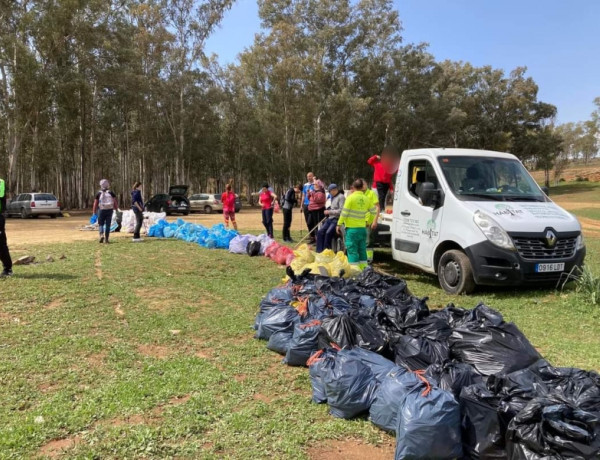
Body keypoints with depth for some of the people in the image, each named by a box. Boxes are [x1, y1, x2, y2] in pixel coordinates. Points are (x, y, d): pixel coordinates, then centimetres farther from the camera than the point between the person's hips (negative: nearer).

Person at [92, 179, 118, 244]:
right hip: (109, 210, 1)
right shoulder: (111, 193, 1)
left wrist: (94, 212, 6)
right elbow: (116, 202, -2)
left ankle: (101, 235, -13)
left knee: (100, 224, 12)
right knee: (108, 225, 6)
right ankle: (106, 239, 7)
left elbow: (95, 204, 0)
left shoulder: (98, 194, -1)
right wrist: (116, 209, 9)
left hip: (101, 210, -1)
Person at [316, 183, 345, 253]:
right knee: (320, 232, -8)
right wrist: (328, 211, 9)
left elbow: (341, 211, -16)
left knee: (328, 233, -25)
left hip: (337, 219, -8)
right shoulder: (333, 197, 19)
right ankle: (319, 251, -4)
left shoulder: (341, 197, -9)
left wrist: (330, 212, -13)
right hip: (330, 218, 8)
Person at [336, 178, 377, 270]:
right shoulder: (367, 199, 4)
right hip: (362, 228, 5)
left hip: (352, 228, -5)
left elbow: (344, 213, -10)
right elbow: (374, 211, 14)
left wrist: (339, 224, -3)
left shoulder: (351, 197, -10)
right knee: (362, 250, 13)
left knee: (352, 250, -1)